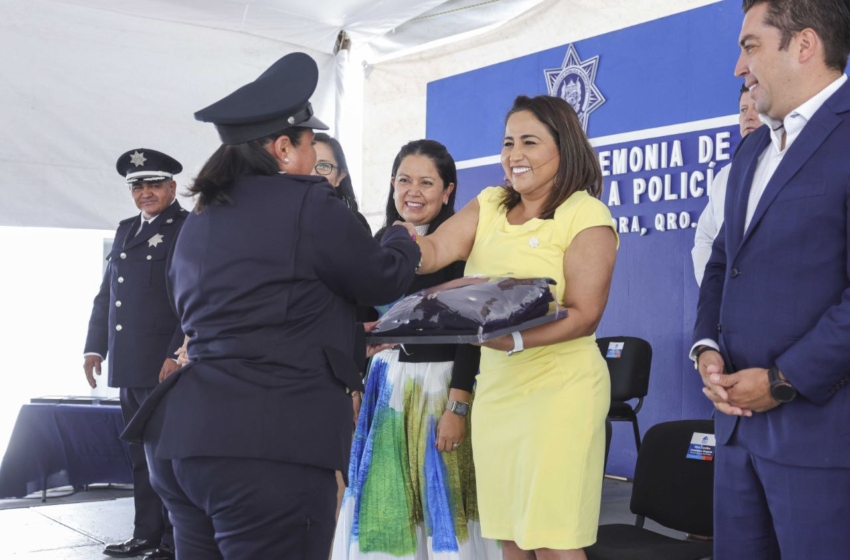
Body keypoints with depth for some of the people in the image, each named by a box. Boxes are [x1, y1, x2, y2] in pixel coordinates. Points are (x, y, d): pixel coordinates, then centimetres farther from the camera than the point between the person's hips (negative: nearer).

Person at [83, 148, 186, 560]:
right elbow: (106, 294, 20)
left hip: (167, 364, -7)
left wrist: (178, 355, -19)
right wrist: (95, 346, 12)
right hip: (128, 366, 7)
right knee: (141, 456, 13)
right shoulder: (125, 230, 18)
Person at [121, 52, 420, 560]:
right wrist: (403, 240, 27)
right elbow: (386, 280, 4)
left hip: (181, 437, 8)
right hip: (268, 446, -8)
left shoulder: (201, 219, 17)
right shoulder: (307, 204, -7)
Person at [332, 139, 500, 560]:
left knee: (439, 507, 2)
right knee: (384, 507, 10)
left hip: (441, 382, -5)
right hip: (386, 381, 6)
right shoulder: (382, 241, 8)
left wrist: (457, 408, -18)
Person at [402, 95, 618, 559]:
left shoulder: (586, 215, -7)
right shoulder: (489, 205, 10)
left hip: (559, 387, -6)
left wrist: (515, 340, -29)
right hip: (495, 387, 6)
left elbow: (584, 315, -14)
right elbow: (434, 252, -4)